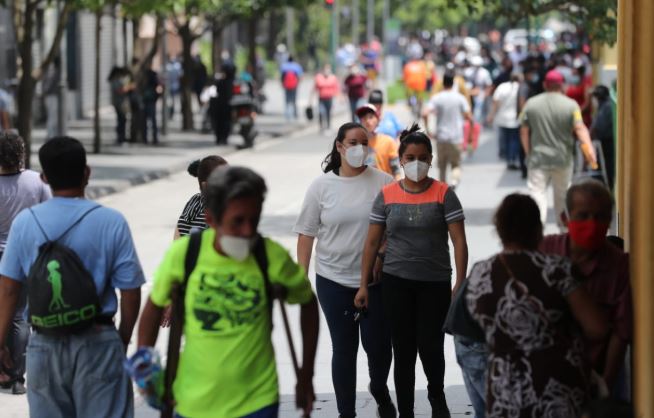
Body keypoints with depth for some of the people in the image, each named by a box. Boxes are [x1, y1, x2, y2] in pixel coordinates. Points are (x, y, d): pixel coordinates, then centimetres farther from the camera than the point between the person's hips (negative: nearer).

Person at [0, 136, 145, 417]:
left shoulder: (25, 222, -2)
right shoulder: (111, 222, -8)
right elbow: (130, 291, -6)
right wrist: (123, 341, 8)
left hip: (45, 344, 2)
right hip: (97, 343, -2)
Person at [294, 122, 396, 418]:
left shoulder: (382, 183, -2)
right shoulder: (322, 186, 0)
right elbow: (306, 233, 3)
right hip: (334, 281, 1)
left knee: (378, 345, 0)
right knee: (343, 349, 6)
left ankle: (379, 390, 32)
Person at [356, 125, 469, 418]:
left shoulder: (443, 194, -4)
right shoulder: (387, 195, 2)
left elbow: (459, 242, -5)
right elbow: (372, 242, 8)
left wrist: (460, 284, -11)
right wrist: (364, 285, 5)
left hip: (435, 283, -2)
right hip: (396, 282, 2)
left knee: (430, 347, 1)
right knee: (403, 351, 6)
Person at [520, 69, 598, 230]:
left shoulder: (531, 104, 2)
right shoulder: (571, 105, -3)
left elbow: (524, 132, 4)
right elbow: (580, 129, -14)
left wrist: (529, 153, 13)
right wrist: (589, 150, -21)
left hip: (537, 159, 0)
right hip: (563, 159, 0)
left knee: (537, 193, -6)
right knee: (562, 195, 17)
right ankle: (564, 230, 30)